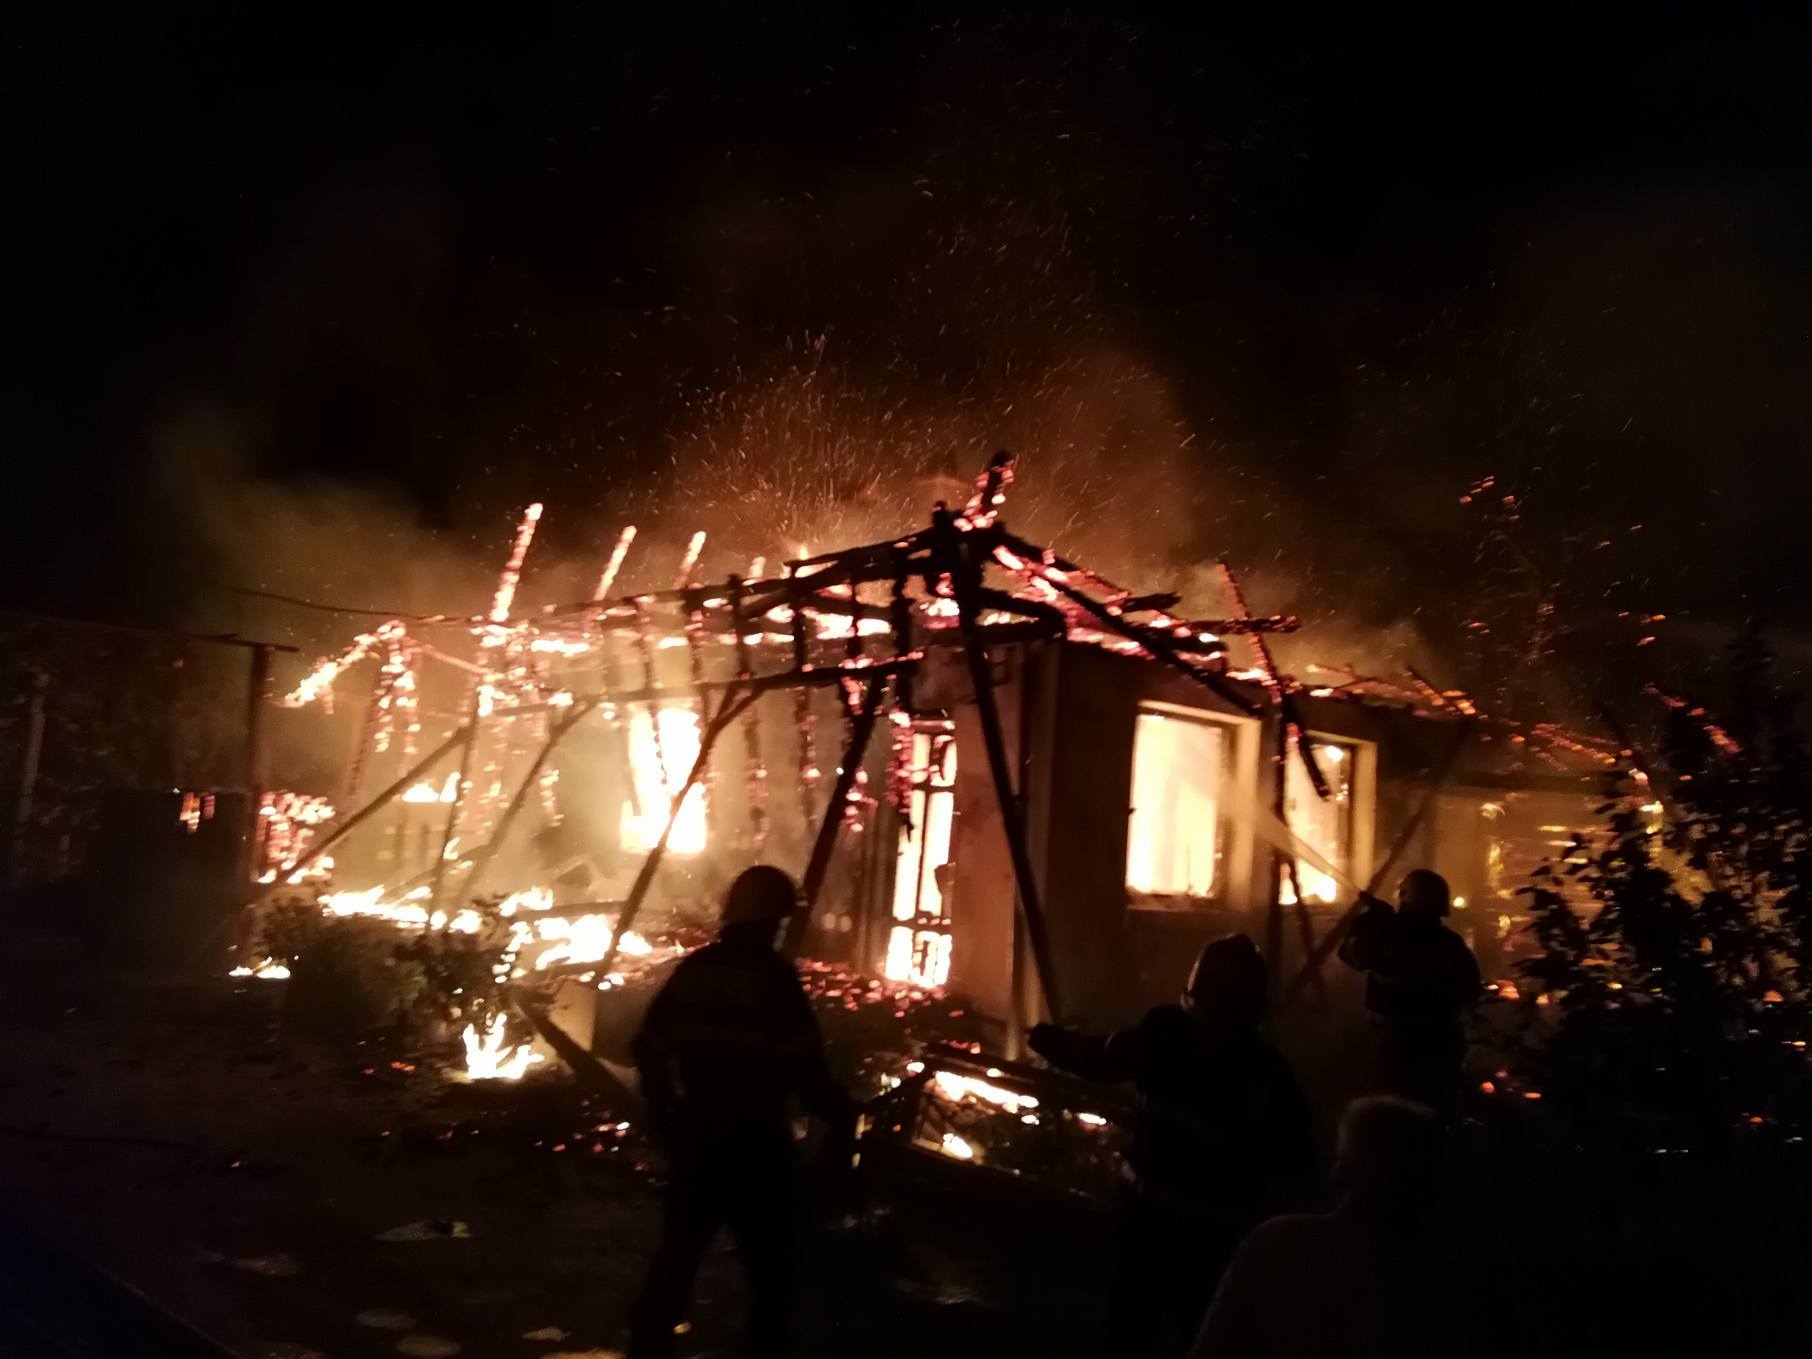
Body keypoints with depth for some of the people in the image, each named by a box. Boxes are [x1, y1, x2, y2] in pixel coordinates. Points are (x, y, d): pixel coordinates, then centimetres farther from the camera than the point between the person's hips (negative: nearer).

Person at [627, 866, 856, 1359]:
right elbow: (802, 1064, -19)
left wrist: (662, 1114, 21)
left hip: (694, 1131, 6)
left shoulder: (691, 969, 4)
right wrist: (841, 1119, -7)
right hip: (754, 1138, -5)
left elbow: (649, 1047, 9)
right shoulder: (773, 976, -14)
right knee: (768, 1265, 9)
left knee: (679, 1250, 18)